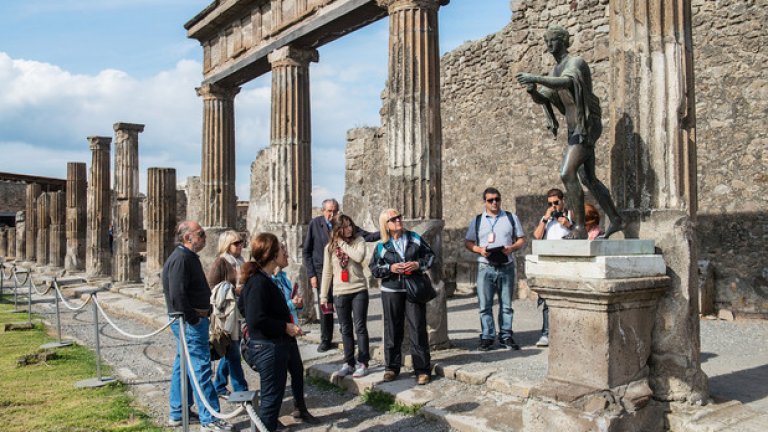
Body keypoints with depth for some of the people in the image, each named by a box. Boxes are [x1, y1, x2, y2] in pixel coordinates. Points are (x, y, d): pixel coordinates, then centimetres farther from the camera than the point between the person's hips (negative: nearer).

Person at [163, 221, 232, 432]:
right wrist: (194, 319, -20)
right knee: (200, 368, -6)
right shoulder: (180, 259, -18)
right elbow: (177, 295, -26)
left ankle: (177, 414, 29)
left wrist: (204, 312, 13)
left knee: (183, 366, 17)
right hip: (190, 322, -11)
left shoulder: (188, 257, 15)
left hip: (190, 320, 11)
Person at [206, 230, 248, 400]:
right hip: (226, 313, -8)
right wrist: (234, 291, -19)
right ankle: (241, 390, 4)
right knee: (232, 352, -2)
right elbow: (211, 286, -15)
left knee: (230, 352, 15)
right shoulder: (221, 262, -10)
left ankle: (219, 386, 28)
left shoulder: (240, 262, 13)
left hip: (238, 312, 8)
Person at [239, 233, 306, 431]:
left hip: (271, 346, 10)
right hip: (268, 347, -10)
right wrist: (286, 327, -20)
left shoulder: (256, 279, 8)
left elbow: (242, 305, 20)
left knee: (272, 394, 21)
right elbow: (257, 320, -28)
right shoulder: (260, 282, -22)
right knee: (271, 396, 2)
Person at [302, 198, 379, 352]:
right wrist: (311, 274, -3)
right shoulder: (315, 224, -3)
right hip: (322, 272, -1)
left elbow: (365, 236, -7)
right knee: (324, 307, 3)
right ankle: (326, 340, 18)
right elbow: (306, 251, 1)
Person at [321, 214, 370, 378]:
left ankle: (363, 363, 9)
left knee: (360, 327, 1)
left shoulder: (358, 241, -1)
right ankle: (349, 363, 21)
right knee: (345, 329, 10)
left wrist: (342, 244, -14)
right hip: (340, 293, 2)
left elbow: (359, 257, -22)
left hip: (359, 291, -2)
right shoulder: (330, 247, 4)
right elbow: (327, 272, 6)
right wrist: (323, 295, 4)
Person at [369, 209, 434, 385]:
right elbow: (373, 267, 2)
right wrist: (390, 268, -14)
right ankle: (392, 367, 20)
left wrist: (418, 264, -11)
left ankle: (422, 369, 9)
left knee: (418, 328, 0)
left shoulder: (415, 238, 4)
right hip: (391, 291, 0)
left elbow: (430, 256, 7)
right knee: (392, 329, 7)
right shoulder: (381, 246, 1)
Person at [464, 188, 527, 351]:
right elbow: (468, 242, 10)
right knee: (484, 305, -1)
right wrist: (479, 250, -10)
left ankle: (505, 336, 15)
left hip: (507, 266, 1)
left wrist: (511, 248, -10)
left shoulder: (511, 218, 10)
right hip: (485, 267, 0)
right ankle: (487, 337, 7)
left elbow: (522, 239, 10)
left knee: (506, 304, 6)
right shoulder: (477, 220, 10)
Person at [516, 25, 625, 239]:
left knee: (567, 174, -19)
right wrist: (532, 91, -10)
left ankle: (579, 227, -14)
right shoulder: (555, 71, 17)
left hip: (586, 127, -10)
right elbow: (542, 99, 13)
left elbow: (566, 82, -32)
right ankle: (615, 219, 27)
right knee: (588, 178, 14)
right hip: (575, 129, 10)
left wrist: (535, 78, -41)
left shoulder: (576, 62, -10)